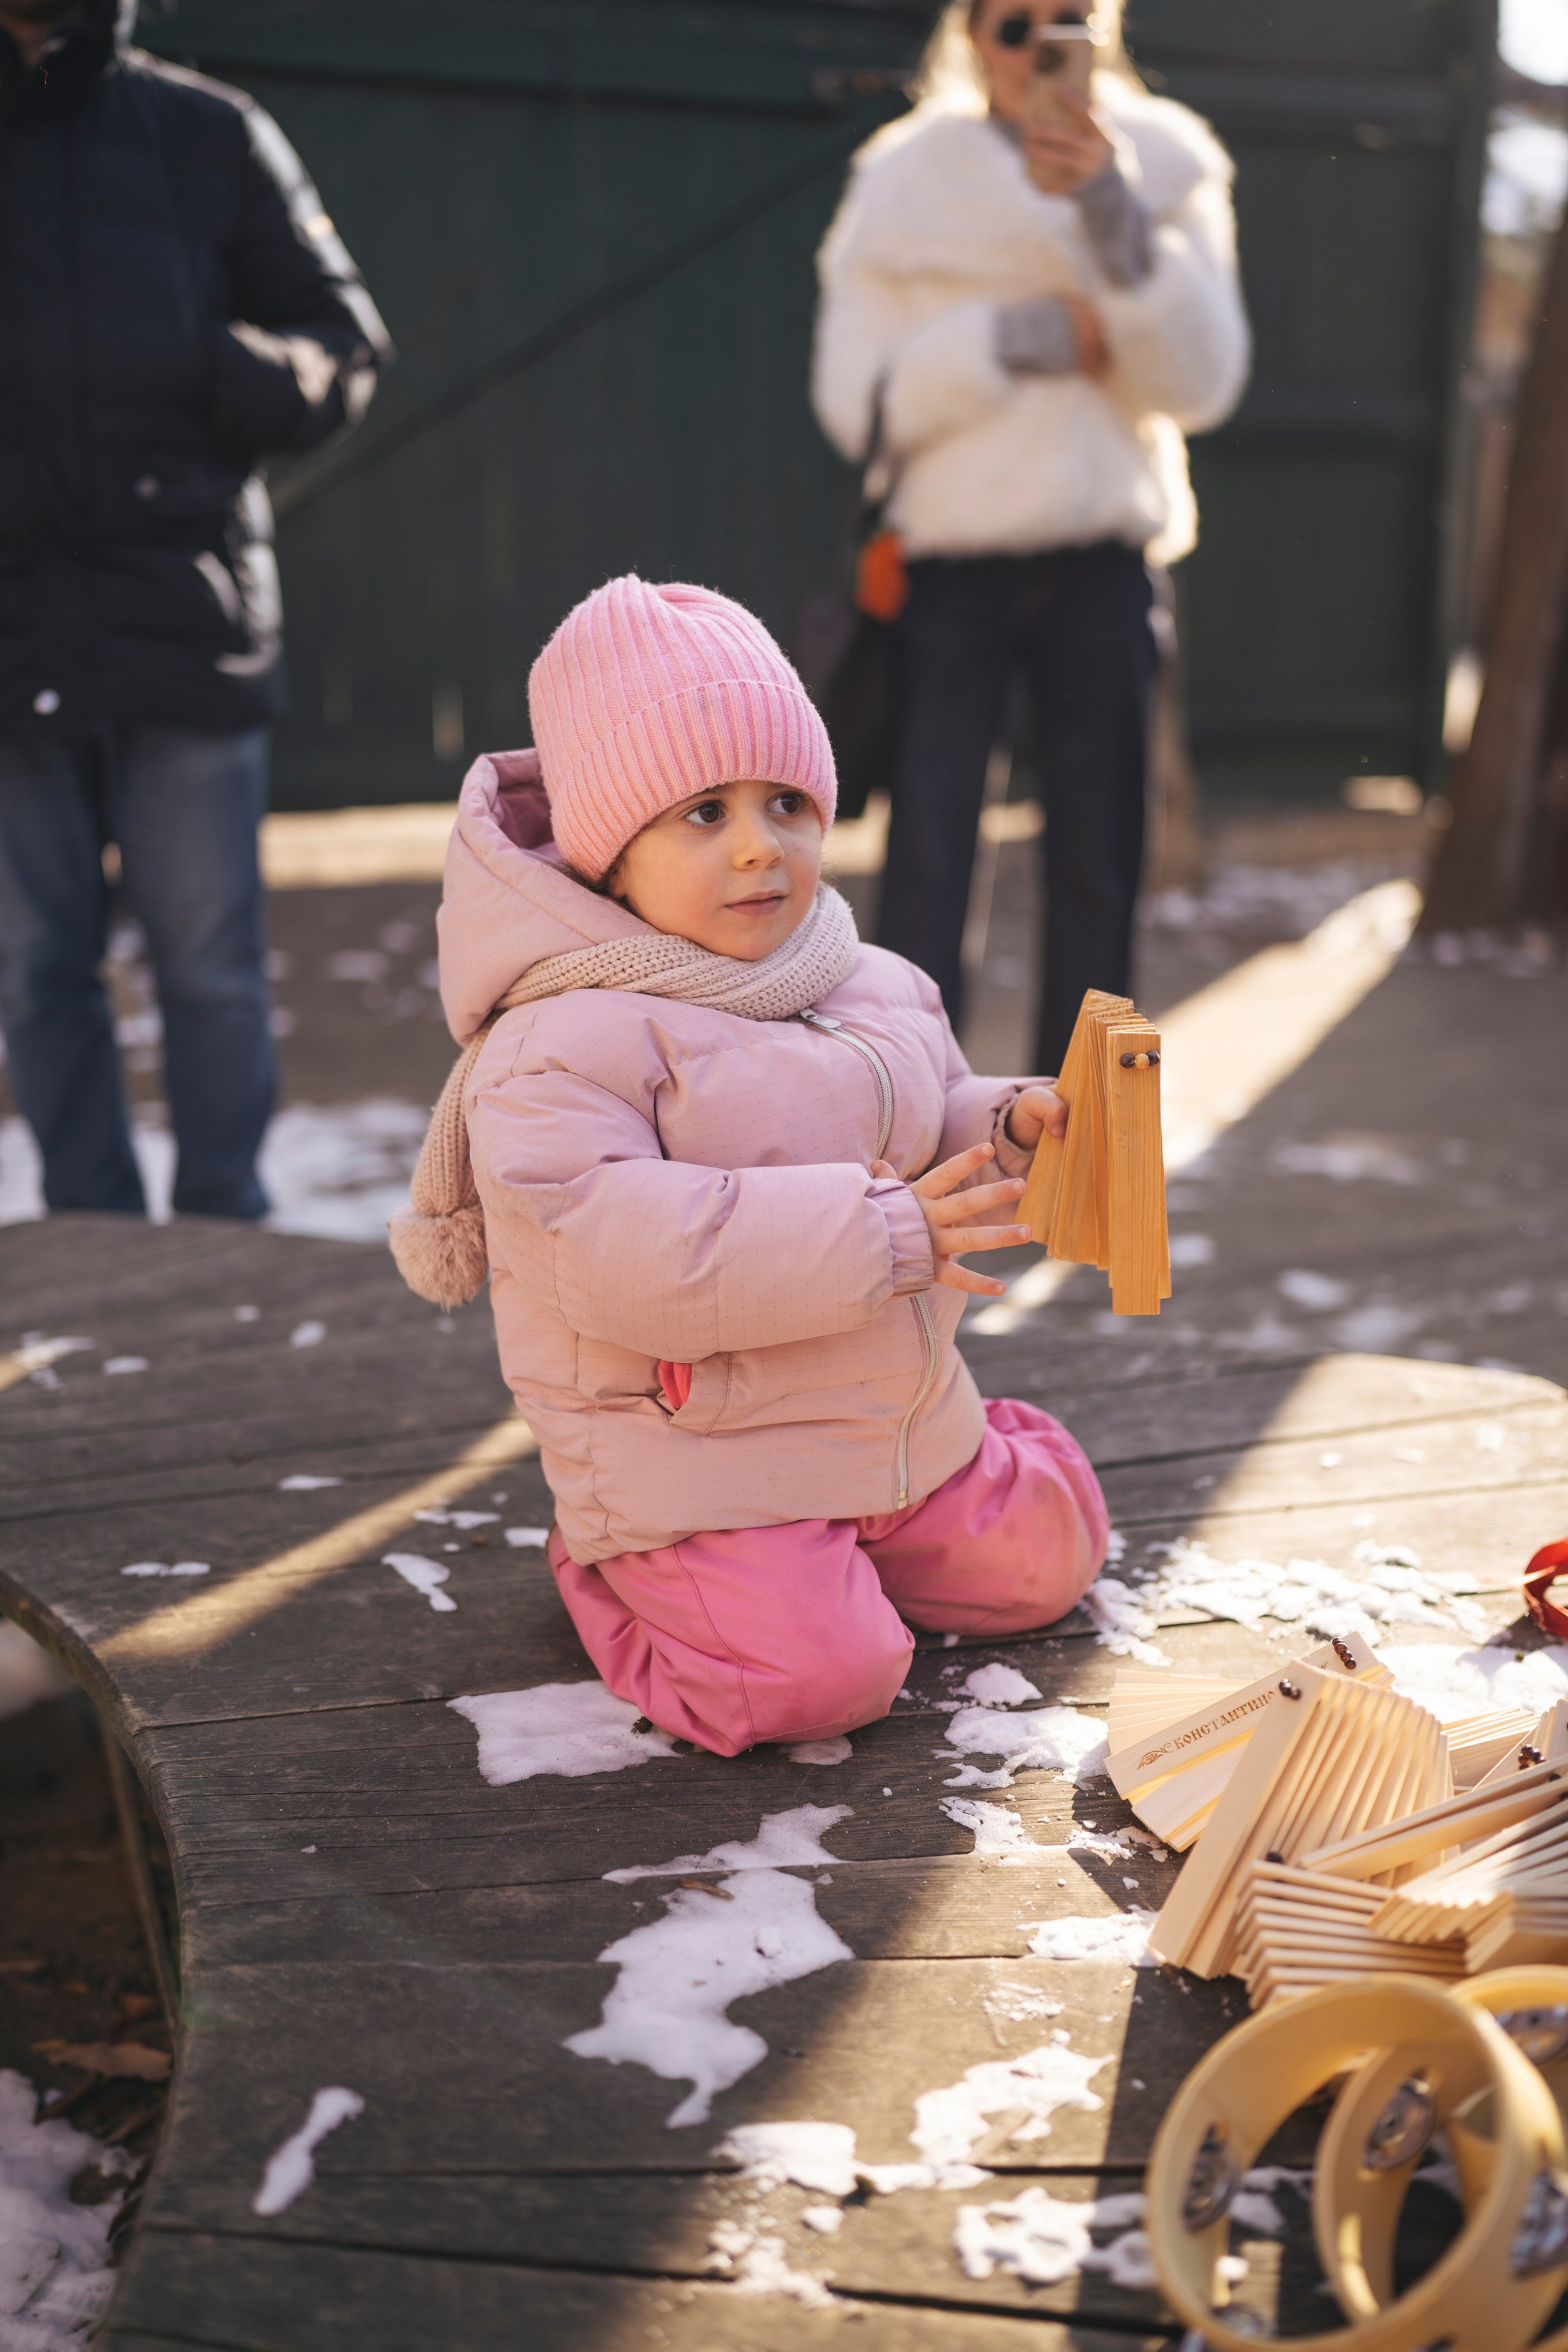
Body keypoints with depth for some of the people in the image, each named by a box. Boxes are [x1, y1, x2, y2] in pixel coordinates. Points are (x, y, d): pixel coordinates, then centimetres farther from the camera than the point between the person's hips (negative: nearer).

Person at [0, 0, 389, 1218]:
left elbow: (347, 338, 8)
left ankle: (226, 1228, 17)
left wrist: (255, 375, -13)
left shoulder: (209, 136, 6)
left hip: (188, 622, -1)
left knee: (212, 962, 3)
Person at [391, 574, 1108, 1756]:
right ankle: (619, 1566, 6)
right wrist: (878, 1230, -31)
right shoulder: (559, 1047, -20)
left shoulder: (880, 989, 6)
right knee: (816, 1672, -23)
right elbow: (615, 1256, -31)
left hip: (899, 1427, 8)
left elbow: (930, 1141, 19)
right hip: (688, 1465, -7)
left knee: (1044, 1556, 12)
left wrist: (1011, 1131, -7)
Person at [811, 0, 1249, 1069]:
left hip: (1103, 566, 2)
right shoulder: (907, 181, 4)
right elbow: (858, 398, -5)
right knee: (928, 855, -8)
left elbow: (1202, 384, -7)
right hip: (954, 560, -1)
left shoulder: (1166, 168, 6)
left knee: (1098, 856, 5)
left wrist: (1116, 215, -18)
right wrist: (1013, 340, -16)